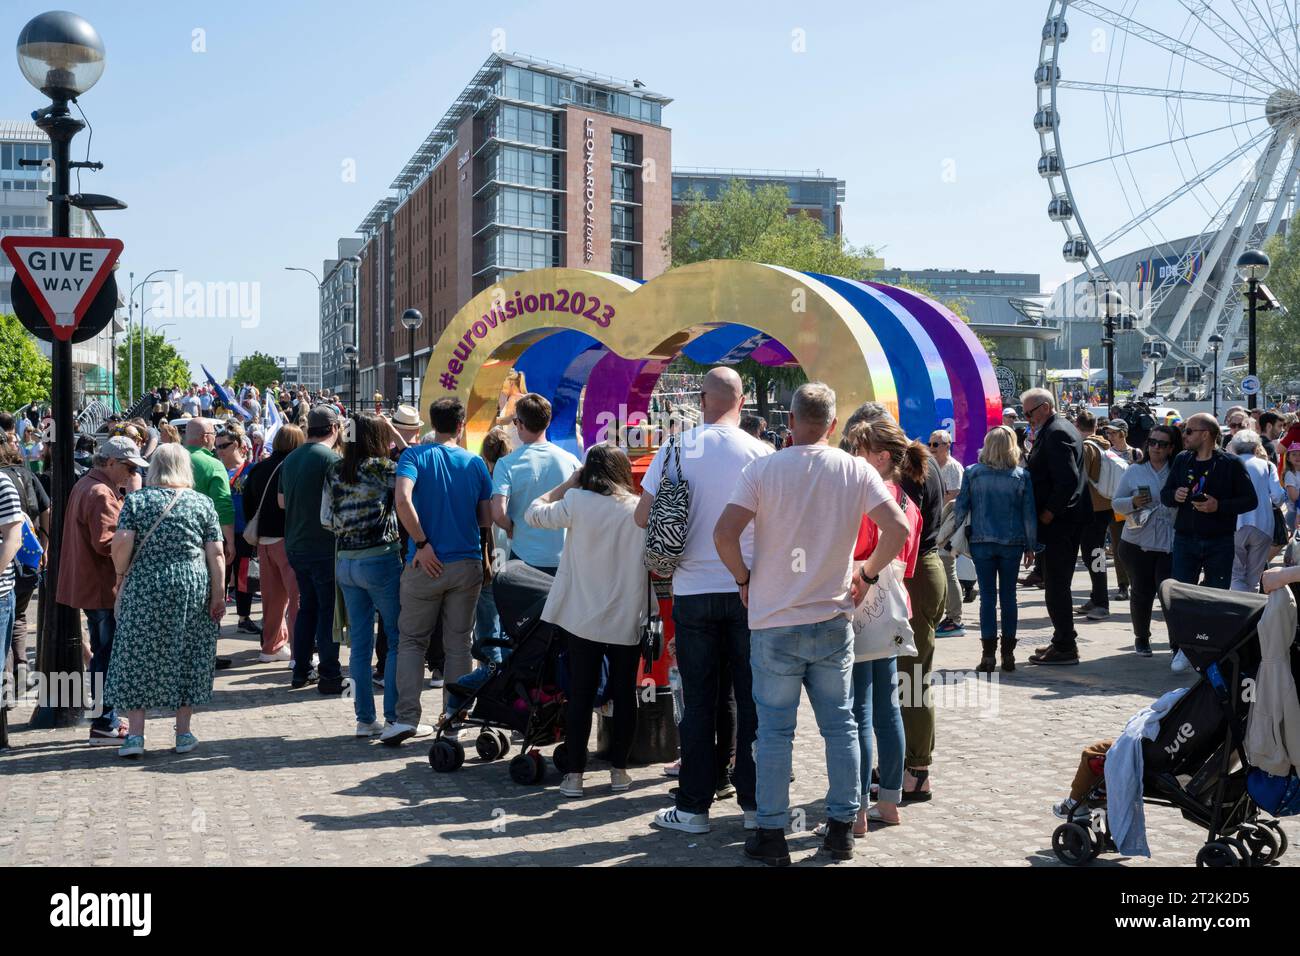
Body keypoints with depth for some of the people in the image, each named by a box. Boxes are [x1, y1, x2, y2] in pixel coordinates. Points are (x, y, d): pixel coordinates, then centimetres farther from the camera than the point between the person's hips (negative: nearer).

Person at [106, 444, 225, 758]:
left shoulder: (136, 500, 1)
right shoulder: (202, 503, 3)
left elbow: (121, 543, -10)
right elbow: (216, 553, -2)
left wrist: (121, 574, 5)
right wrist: (219, 594, 0)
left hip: (144, 590, -1)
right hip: (192, 589, 1)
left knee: (138, 658, 7)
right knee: (187, 658, 10)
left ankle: (135, 734, 4)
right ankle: (183, 733, 14)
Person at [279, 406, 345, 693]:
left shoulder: (291, 459, 9)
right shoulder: (330, 458, -15)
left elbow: (281, 501, 18)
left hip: (295, 546, 7)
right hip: (325, 548, -7)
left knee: (307, 607, 16)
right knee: (329, 610, -1)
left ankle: (301, 672, 20)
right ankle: (329, 676, 1)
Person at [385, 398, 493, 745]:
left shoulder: (415, 456, -5)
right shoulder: (475, 463, 2)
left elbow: (403, 500, -22)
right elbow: (486, 519, 4)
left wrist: (422, 544, -15)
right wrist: (486, 560, 15)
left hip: (426, 564, -2)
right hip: (467, 564, 2)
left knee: (412, 641, 9)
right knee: (459, 645, 10)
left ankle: (407, 718, 0)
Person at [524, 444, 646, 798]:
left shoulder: (577, 503, -9)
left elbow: (534, 512, 4)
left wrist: (567, 483, 11)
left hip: (582, 618, -1)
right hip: (628, 620, 1)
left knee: (580, 695, 7)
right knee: (624, 694, 12)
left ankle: (574, 774, 7)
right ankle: (619, 770, 17)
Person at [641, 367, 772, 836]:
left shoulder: (676, 449, -2)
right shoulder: (761, 453, -5)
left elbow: (642, 516, 0)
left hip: (692, 590, 1)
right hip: (748, 588, 0)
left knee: (699, 701, 7)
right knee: (751, 697, 8)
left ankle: (694, 805, 10)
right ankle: (753, 798, 13)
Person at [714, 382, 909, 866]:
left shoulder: (763, 469, -9)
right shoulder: (856, 471, -3)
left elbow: (724, 532, -16)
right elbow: (897, 528, -10)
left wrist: (743, 578, 0)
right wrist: (868, 573, 4)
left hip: (774, 625, -2)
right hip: (833, 622, 2)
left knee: (774, 730, 6)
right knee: (839, 725, 13)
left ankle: (771, 835, 11)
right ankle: (842, 828, 18)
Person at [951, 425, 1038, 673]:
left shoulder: (972, 473, -3)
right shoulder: (1021, 476, -1)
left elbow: (961, 508, -2)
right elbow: (1029, 514, 0)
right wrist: (1030, 546, 7)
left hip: (981, 542, -1)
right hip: (1012, 543, 1)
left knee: (987, 596, 2)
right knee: (1008, 595, 8)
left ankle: (988, 655, 0)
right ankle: (1008, 653, 11)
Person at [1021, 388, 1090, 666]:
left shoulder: (1056, 433, -17)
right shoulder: (1060, 429, 15)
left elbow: (1067, 479, -25)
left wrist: (1048, 513, -18)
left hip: (1057, 522, -11)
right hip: (1070, 519, 11)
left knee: (1056, 586, -5)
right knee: (1059, 583, 17)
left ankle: (1064, 648, 0)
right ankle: (1064, 640, 25)